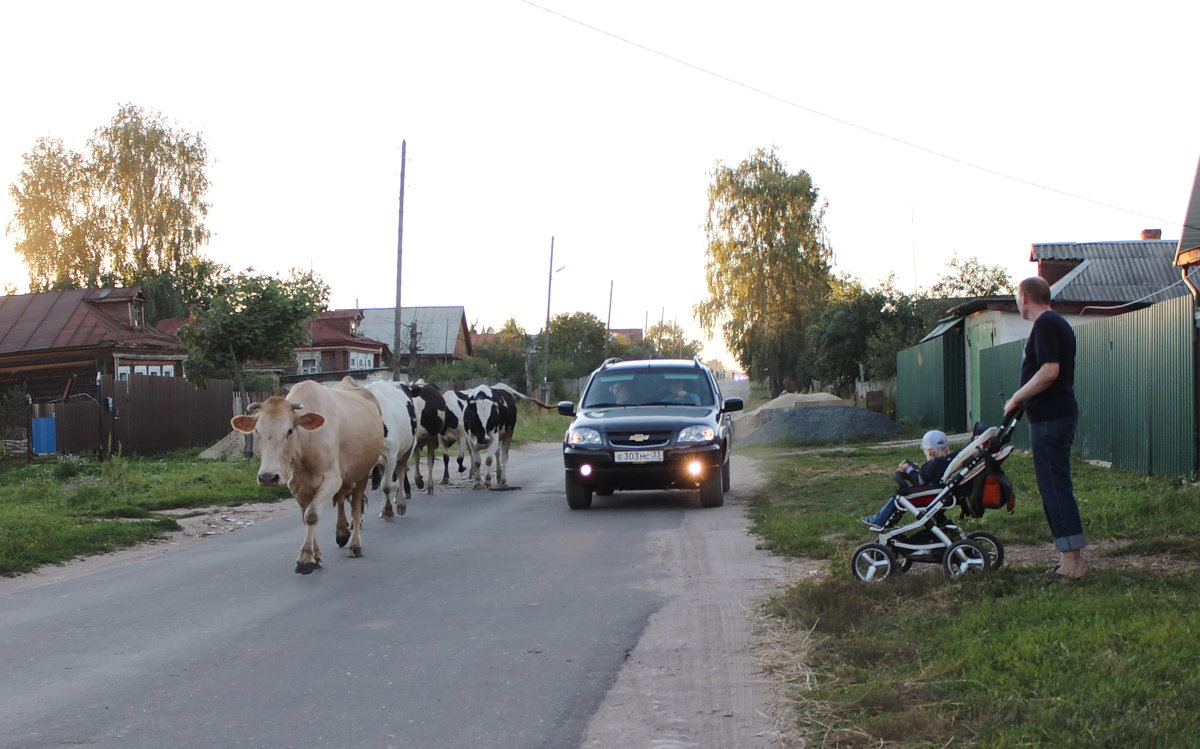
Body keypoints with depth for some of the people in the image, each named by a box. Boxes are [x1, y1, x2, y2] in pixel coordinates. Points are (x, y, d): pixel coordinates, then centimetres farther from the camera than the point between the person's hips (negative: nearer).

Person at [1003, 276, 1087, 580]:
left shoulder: (1045, 324, -14)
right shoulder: (1059, 323, 19)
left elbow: (1049, 371, -24)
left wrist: (1017, 398, -14)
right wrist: (1024, 399, 20)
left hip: (1050, 418, -10)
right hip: (1060, 414, 10)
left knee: (1055, 486, -9)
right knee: (1054, 486, 13)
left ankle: (1073, 560, -8)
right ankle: (1069, 558, 15)